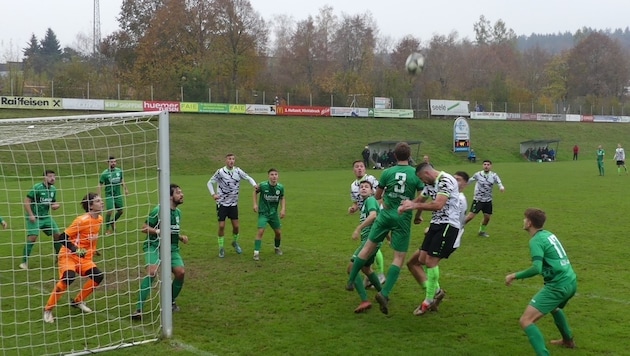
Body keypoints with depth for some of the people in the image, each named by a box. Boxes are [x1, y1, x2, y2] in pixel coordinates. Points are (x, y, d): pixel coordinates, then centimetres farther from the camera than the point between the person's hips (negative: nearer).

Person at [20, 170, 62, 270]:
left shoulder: (53, 189, 7)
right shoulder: (37, 187, -13)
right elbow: (26, 201, -14)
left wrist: (56, 205, -6)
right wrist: (31, 215, -21)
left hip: (46, 217, 6)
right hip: (34, 218, -6)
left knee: (58, 235, 2)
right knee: (32, 237, -18)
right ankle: (24, 262, -6)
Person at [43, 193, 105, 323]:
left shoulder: (99, 219, 2)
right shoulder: (82, 220, -22)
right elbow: (62, 238, -20)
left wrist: (92, 250, 21)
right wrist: (76, 250, -29)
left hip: (84, 258, 7)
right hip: (68, 255, -7)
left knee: (98, 276, -9)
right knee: (68, 278, -31)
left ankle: (78, 301, 14)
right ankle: (48, 310, -14)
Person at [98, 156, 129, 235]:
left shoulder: (119, 171, 3)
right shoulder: (105, 173, -9)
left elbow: (122, 181, 19)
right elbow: (100, 185, -6)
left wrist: (125, 189, 13)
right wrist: (100, 196, -13)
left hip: (118, 194, 5)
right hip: (109, 195, -5)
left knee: (120, 211, 8)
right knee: (109, 211, -13)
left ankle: (112, 222, 36)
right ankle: (107, 229, 4)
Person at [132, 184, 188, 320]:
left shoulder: (178, 212, 12)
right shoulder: (158, 210, -12)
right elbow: (145, 228, -12)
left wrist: (181, 237, 6)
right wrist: (159, 231, -26)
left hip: (172, 247, 6)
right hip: (154, 246, -6)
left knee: (181, 272, -11)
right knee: (152, 272, -27)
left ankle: (171, 302, 15)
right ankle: (138, 309, -22)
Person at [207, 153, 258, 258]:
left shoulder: (238, 171, -3)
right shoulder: (220, 172, -12)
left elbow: (248, 178, 7)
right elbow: (210, 182, -3)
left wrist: (254, 184, -13)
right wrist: (213, 194, -17)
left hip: (233, 203, 3)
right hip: (222, 203, -3)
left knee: (236, 226, 5)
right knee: (221, 226, -5)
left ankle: (235, 242, 32)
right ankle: (221, 248, 11)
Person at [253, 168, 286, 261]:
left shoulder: (280, 187, -10)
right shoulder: (263, 185, -18)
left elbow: (282, 198, 7)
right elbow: (255, 192, 2)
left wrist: (283, 209, -4)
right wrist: (255, 204, -6)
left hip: (274, 213, 4)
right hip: (263, 212, -4)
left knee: (278, 232, 11)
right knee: (260, 231, -19)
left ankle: (277, 247, 40)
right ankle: (256, 253, -12)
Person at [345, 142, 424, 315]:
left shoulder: (387, 172, -2)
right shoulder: (416, 174, -5)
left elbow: (377, 196, 8)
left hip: (386, 214, 2)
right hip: (403, 218, -2)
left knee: (368, 247, 16)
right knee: (399, 257, 2)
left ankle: (350, 281, 25)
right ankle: (385, 293, -12)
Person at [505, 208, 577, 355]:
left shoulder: (536, 240, -13)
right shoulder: (548, 234, 13)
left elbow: (537, 268, -24)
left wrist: (515, 275, -14)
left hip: (558, 286, -9)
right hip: (571, 281, 9)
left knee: (526, 320, -13)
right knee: (553, 307, 41)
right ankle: (568, 340, 57)